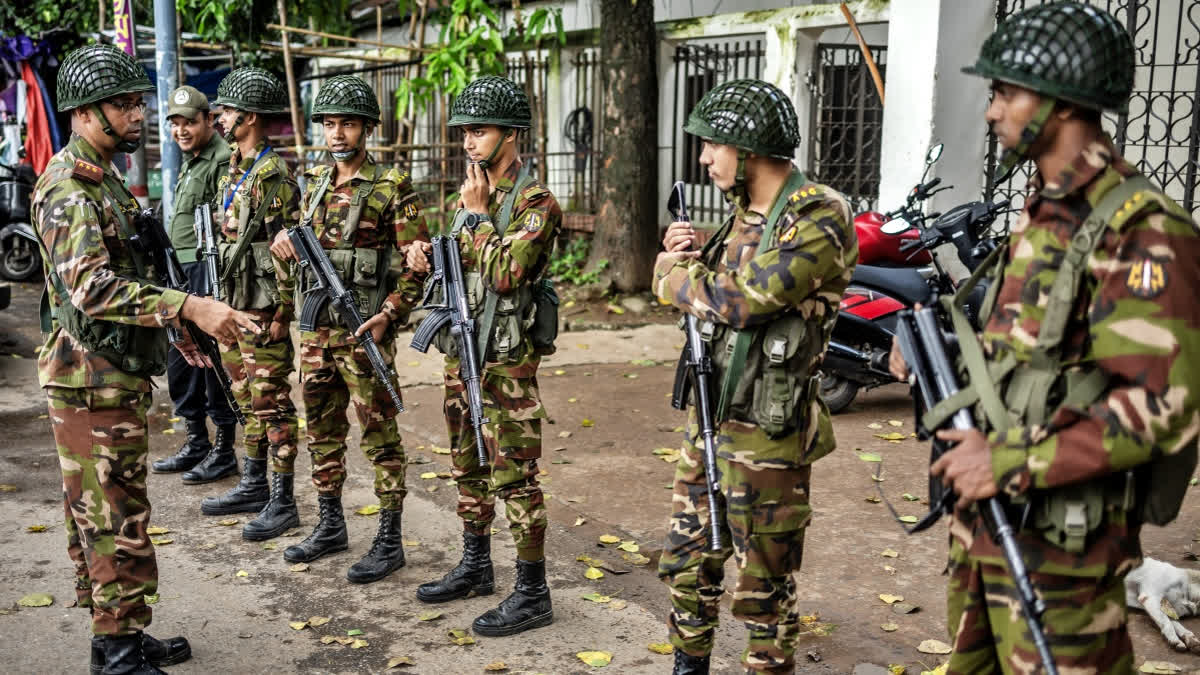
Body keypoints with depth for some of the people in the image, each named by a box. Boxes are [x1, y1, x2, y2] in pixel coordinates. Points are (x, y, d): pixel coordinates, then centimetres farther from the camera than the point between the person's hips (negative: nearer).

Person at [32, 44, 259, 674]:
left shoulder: (102, 179, 16)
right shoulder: (67, 186, -17)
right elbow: (89, 284, -29)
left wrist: (174, 327, 18)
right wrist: (188, 306, -35)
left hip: (115, 376, 10)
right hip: (93, 379, -10)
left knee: (96, 515, 16)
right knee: (116, 520, -4)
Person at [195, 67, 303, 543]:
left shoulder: (273, 174, -14)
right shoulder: (234, 171, 15)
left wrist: (281, 311, -19)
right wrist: (222, 302, 19)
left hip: (262, 307, -10)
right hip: (233, 305, 10)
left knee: (272, 403, -4)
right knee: (248, 398, 16)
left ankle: (282, 502, 3)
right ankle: (253, 484, 27)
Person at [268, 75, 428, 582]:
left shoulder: (391, 188, -8)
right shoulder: (314, 183, 12)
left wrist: (388, 315, -20)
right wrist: (287, 240, 1)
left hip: (364, 331, -7)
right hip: (315, 327, 7)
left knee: (379, 434, -1)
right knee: (322, 429, 15)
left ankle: (389, 541, 8)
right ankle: (330, 525, 30)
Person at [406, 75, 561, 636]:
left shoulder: (536, 203, -14)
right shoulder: (472, 193, 12)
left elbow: (505, 273, -26)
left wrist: (478, 213, -15)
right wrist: (428, 257, 1)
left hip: (506, 362, -9)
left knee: (514, 478, -3)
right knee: (468, 468, 18)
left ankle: (532, 594, 7)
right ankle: (475, 568, 34)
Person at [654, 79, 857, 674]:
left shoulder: (819, 218, -17)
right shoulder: (746, 212, 10)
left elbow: (741, 299, -27)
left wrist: (670, 273, -10)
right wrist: (683, 257, 1)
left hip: (766, 430, -8)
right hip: (710, 414, 8)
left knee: (762, 582, 6)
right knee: (687, 558, 18)